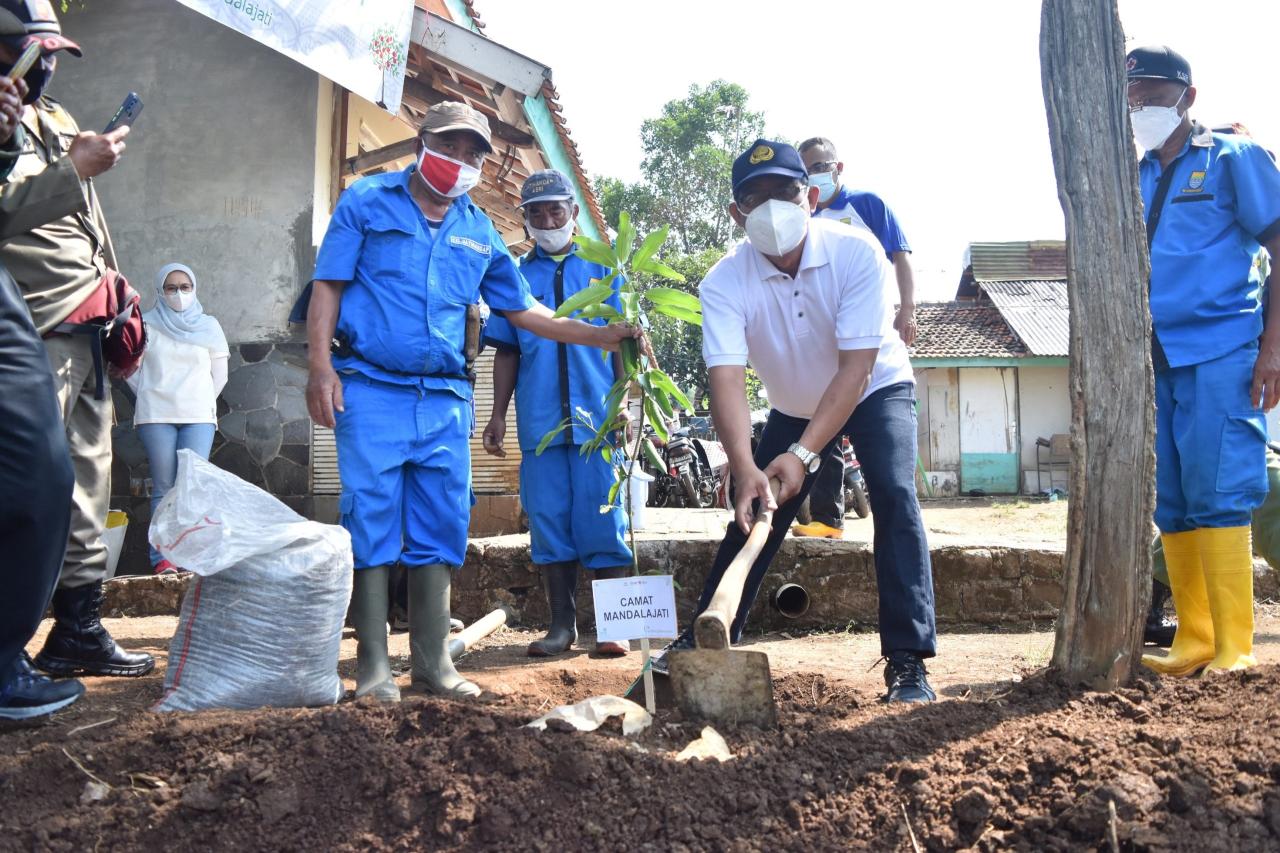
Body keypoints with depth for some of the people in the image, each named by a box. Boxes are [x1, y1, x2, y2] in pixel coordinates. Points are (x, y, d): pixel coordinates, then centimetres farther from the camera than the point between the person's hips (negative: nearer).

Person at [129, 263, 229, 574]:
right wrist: (149, 397, 8)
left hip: (199, 416, 1)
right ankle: (162, 558, 0)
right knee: (164, 488, -2)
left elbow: (219, 374, 13)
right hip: (156, 416, -1)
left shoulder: (209, 326, 10)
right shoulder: (147, 324, 5)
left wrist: (202, 401, 10)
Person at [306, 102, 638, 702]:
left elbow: (524, 312, 19)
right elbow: (327, 286, 3)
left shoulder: (479, 231, 17)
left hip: (446, 400, 4)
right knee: (371, 523, -4)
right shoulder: (367, 201, 8)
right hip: (371, 390, -3)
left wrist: (603, 337, 10)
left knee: (440, 530, 4)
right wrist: (321, 366, -9)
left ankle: (432, 663, 14)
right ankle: (373, 667, 6)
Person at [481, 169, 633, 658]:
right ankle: (562, 626, 14)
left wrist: (623, 403, -1)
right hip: (539, 420, 2)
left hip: (597, 417, -2)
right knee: (549, 522, 4)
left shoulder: (601, 268, 11)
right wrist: (498, 416, 8)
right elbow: (507, 352, 14)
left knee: (604, 524, -2)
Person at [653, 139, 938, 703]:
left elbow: (856, 366, -33)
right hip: (793, 407, 3)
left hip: (875, 390, -2)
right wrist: (745, 468, -51)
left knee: (894, 496, -23)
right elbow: (726, 376, -36)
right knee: (754, 511, 2)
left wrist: (803, 455, -41)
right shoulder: (724, 282, -25)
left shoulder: (856, 251, -30)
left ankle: (908, 660, -17)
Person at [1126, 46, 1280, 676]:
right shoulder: (1134, 178, 17)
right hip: (1154, 360, 5)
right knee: (1170, 505, 6)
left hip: (1220, 353, -5)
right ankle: (1193, 642, 14)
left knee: (1216, 496, -9)